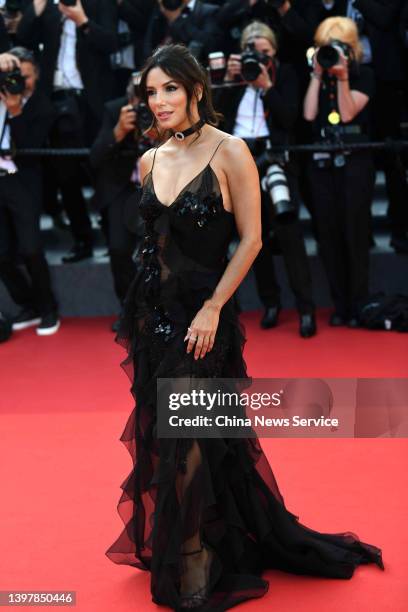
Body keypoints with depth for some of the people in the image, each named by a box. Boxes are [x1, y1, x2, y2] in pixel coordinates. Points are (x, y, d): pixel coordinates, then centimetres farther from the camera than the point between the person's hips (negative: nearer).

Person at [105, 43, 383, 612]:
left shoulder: (229, 152, -11)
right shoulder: (151, 160, 7)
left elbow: (251, 239, -12)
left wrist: (212, 308, -15)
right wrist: (144, 303, 15)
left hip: (200, 312, -6)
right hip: (152, 309, 6)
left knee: (190, 443, -1)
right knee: (161, 434, 12)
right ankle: (168, 548, 28)